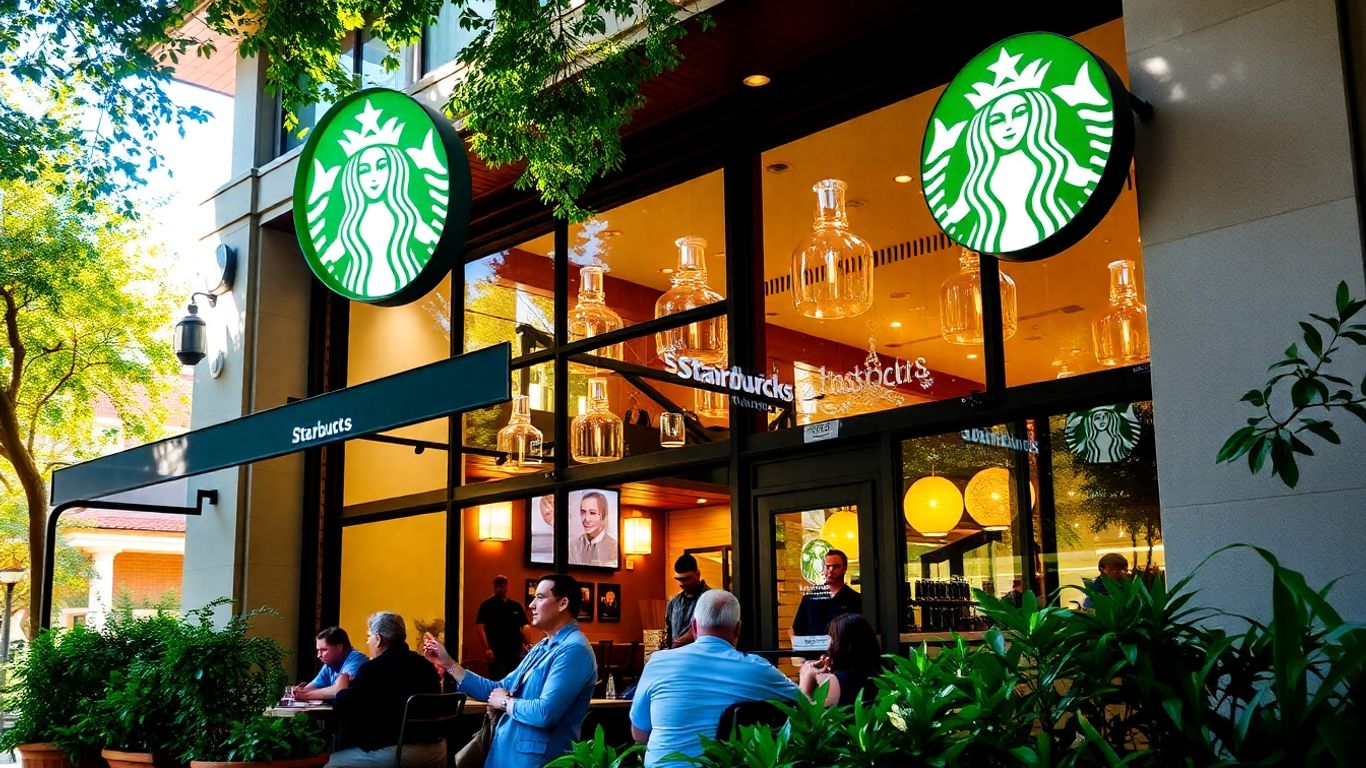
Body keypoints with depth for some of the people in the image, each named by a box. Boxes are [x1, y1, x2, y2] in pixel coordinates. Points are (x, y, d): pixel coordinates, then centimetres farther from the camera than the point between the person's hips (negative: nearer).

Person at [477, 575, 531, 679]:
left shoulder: (516, 606, 13)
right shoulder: (487, 605, 0)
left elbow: (525, 627, 15)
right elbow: (480, 627, -8)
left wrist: (527, 646, 0)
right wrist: (487, 648, -19)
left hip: (516, 652, 4)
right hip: (496, 652, -4)